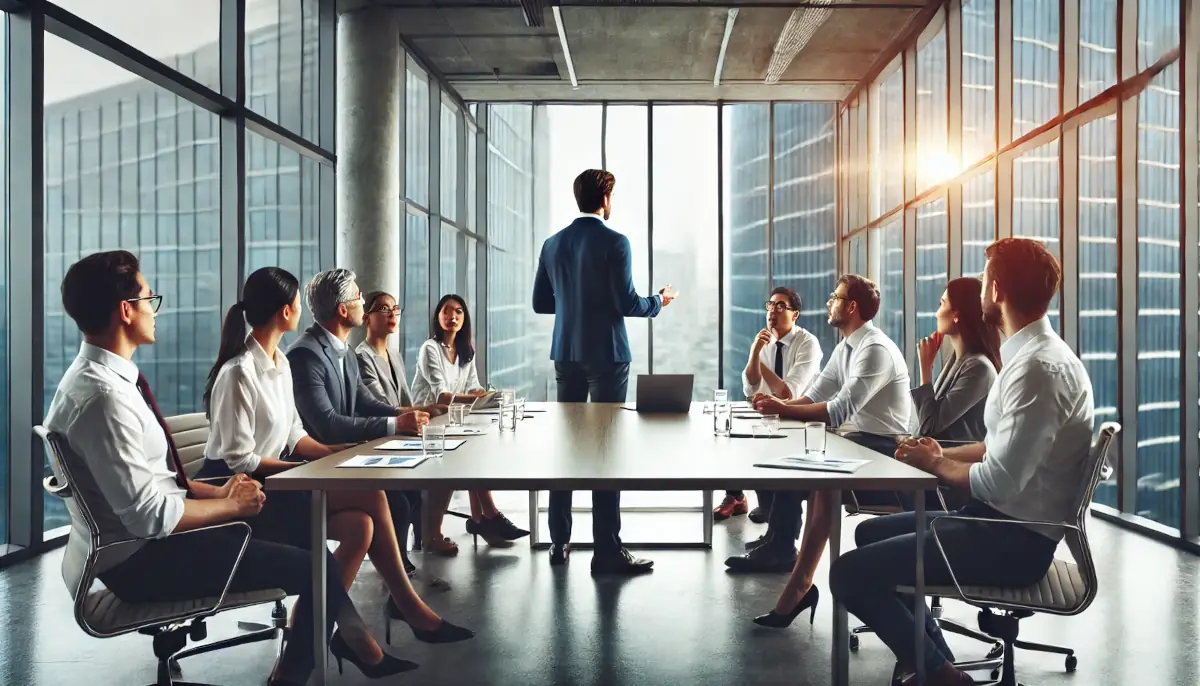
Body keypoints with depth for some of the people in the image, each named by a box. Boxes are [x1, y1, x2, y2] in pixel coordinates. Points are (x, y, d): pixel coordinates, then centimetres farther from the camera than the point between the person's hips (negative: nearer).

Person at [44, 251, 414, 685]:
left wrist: (217, 491, 3)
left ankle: (350, 639, 24)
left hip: (142, 537, 10)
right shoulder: (104, 396, -26)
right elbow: (150, 516, -27)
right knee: (318, 568, -9)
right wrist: (231, 505, -13)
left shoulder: (93, 374, 5)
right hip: (144, 558, -10)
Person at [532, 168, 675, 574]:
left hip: (566, 354, 6)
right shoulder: (614, 242, -10)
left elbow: (540, 303, 10)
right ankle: (607, 552, 1)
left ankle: (559, 542, 17)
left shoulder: (552, 244, 7)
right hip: (606, 355, -5)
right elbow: (627, 303, -13)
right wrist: (658, 302, 6)